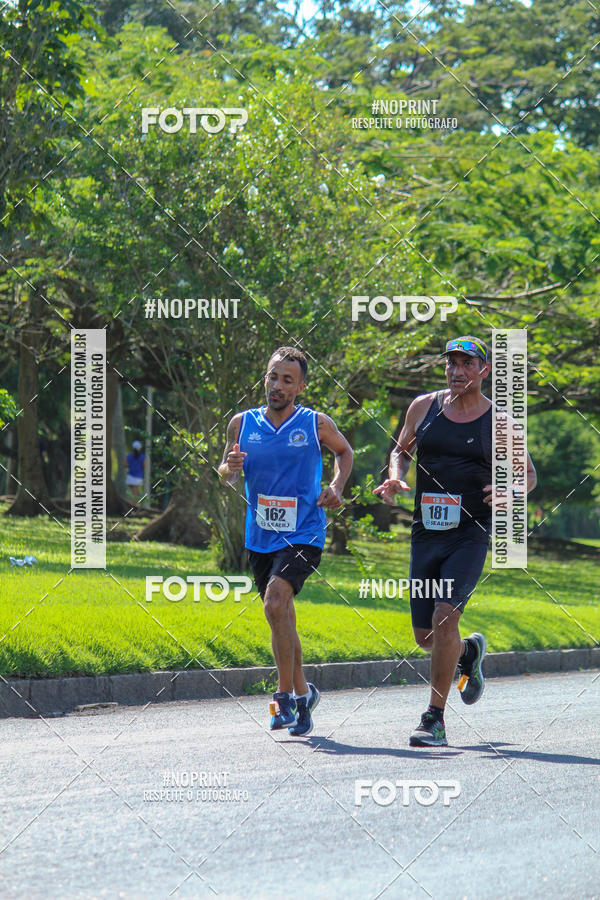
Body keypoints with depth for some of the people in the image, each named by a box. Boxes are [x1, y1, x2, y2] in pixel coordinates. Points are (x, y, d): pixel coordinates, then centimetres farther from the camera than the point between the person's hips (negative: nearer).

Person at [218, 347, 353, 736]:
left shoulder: (317, 425, -3)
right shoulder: (242, 424, 3)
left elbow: (345, 451, 16)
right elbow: (226, 476, 12)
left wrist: (337, 487, -1)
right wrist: (230, 468, -12)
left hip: (303, 536, -4)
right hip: (261, 539, 4)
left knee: (275, 603, -24)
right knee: (281, 618, 14)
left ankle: (286, 695, -16)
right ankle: (302, 692, 33)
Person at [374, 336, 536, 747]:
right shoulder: (424, 407, 6)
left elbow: (528, 473, 10)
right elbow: (401, 450, 21)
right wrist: (395, 478, -1)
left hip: (471, 534, -4)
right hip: (426, 532, 4)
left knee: (445, 616, -21)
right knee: (425, 635, 7)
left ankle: (435, 720, -14)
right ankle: (469, 652, 44)